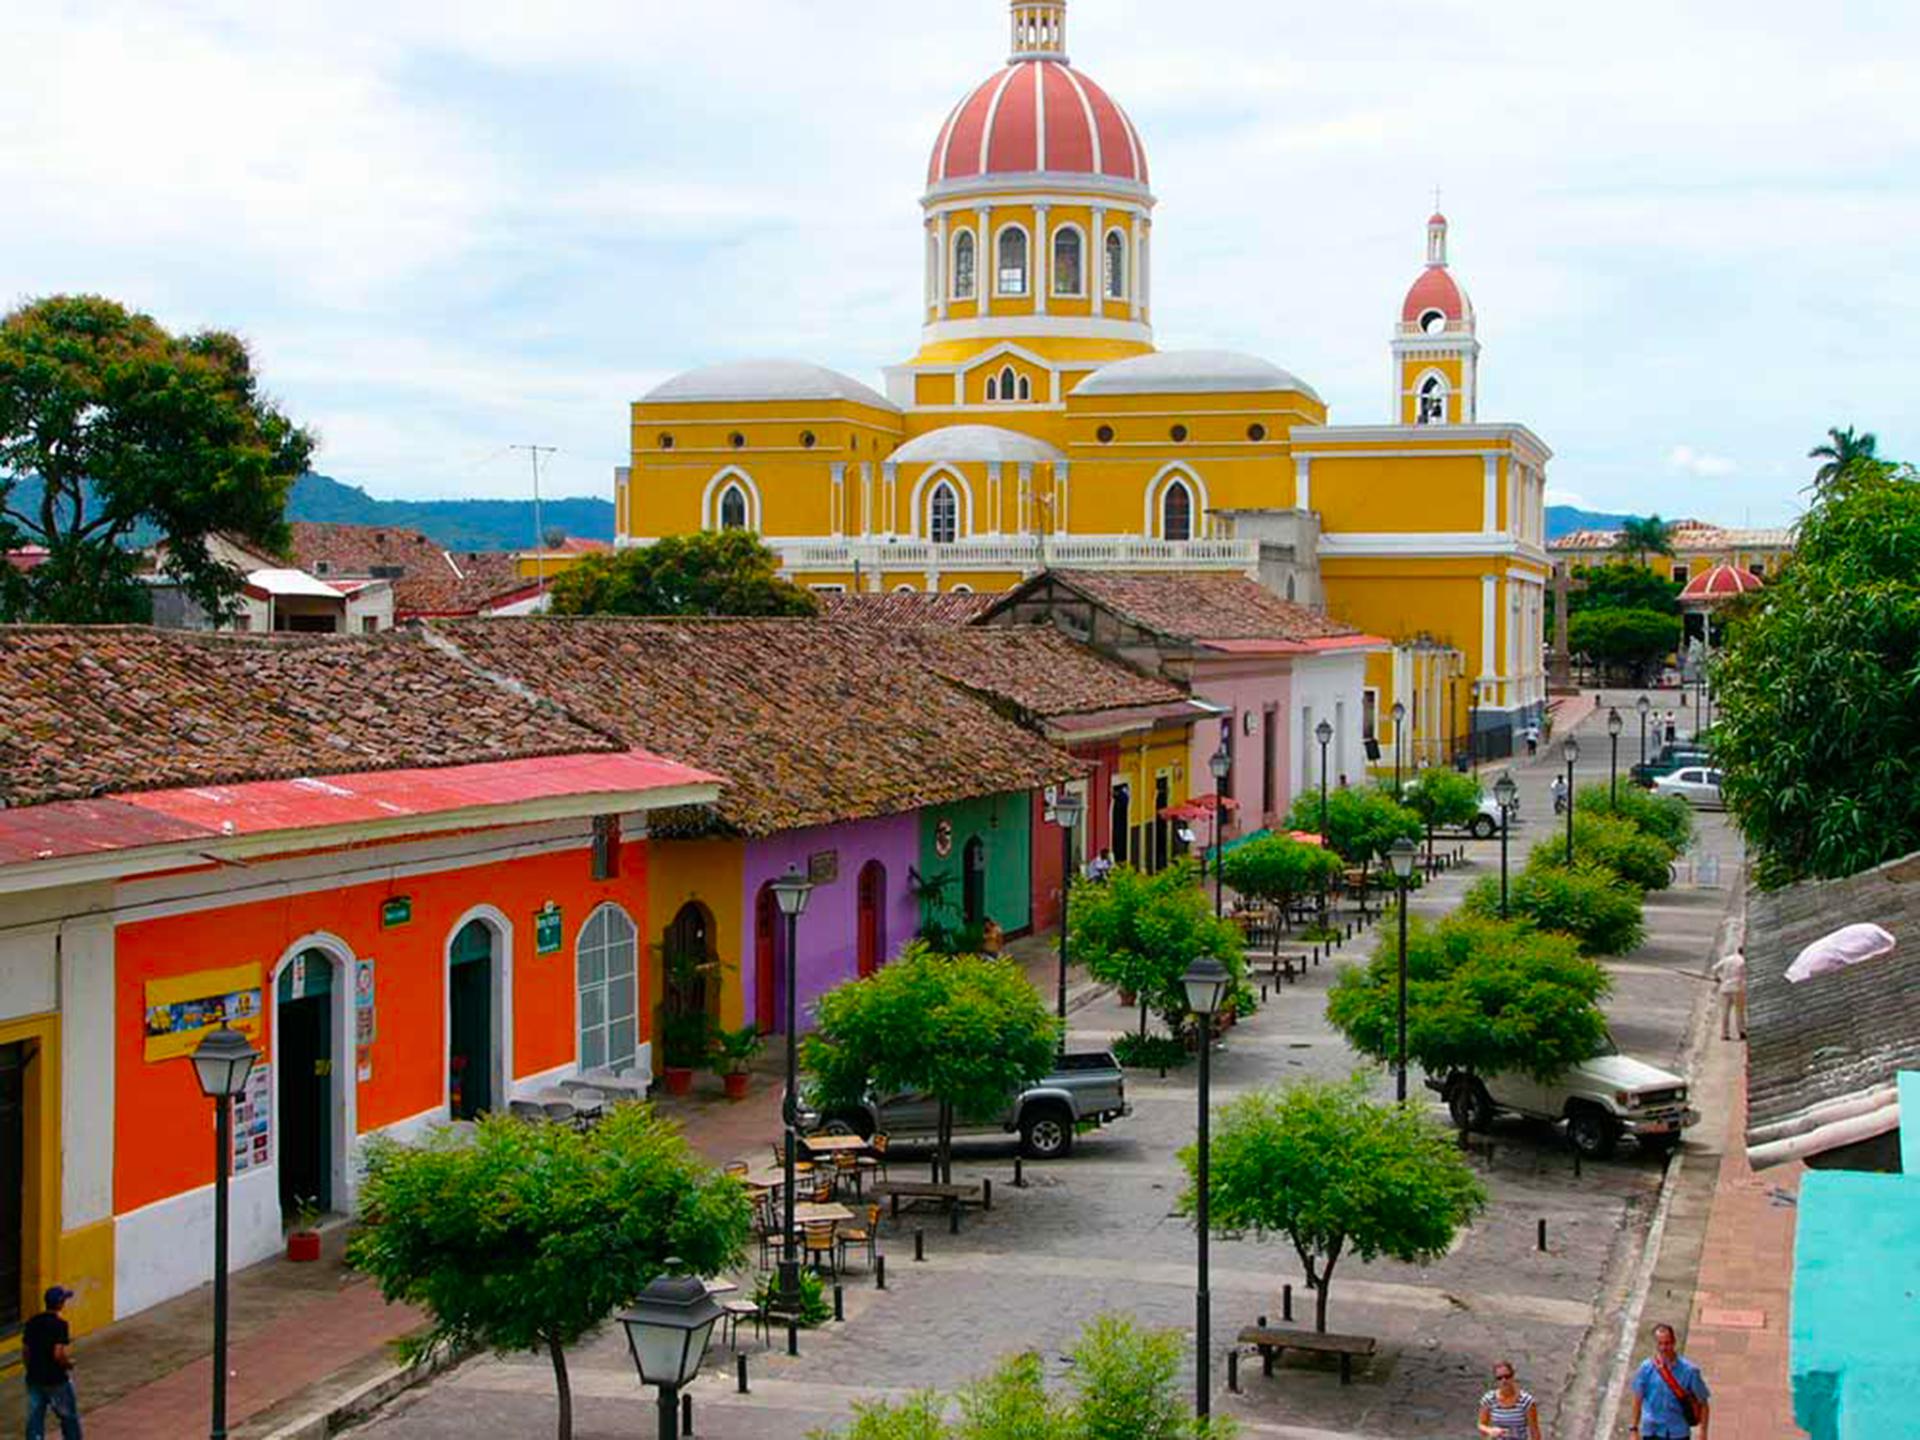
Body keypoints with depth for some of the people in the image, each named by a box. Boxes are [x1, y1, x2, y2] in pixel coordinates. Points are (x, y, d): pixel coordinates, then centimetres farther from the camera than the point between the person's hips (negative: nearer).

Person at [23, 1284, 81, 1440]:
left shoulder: (32, 1323, 2)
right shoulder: (60, 1324, -17)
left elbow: (25, 1352, 7)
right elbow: (58, 1355, -24)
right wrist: (69, 1363, -4)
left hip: (34, 1379, 6)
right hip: (56, 1380, -5)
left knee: (34, 1420, 9)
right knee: (69, 1418, 13)